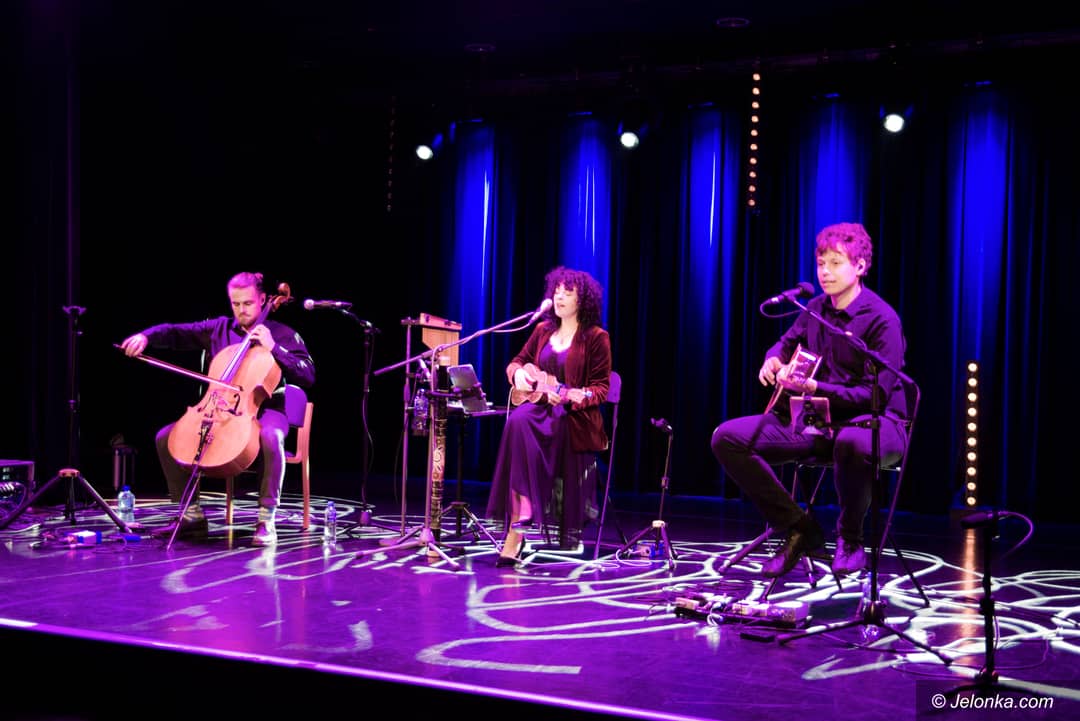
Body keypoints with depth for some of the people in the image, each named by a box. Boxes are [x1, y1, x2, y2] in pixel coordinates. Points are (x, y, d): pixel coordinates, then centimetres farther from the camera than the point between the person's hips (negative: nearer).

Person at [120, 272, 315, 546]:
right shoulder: (218, 328, 11)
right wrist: (146, 336, -14)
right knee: (165, 438, -10)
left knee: (271, 437, -40)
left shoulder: (283, 335, 1)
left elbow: (307, 376, -9)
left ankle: (266, 518, -28)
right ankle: (193, 515, -1)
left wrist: (272, 348, -16)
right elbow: (175, 333, 6)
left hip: (264, 409, -4)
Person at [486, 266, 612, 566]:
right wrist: (519, 374, -1)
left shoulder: (596, 337, -2)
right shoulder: (543, 330, 13)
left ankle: (517, 527, -22)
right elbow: (518, 361, 24)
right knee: (517, 421, -33)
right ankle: (519, 521, -35)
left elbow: (601, 389, -5)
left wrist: (569, 395, -23)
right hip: (539, 405, 4)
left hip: (576, 416, -4)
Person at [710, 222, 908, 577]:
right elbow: (788, 341, 28)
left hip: (872, 421, -6)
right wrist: (773, 359, 4)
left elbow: (876, 395, -19)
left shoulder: (882, 319, -13)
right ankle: (799, 529, -1)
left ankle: (849, 540, -16)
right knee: (728, 437, -12)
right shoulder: (815, 309, 7)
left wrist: (814, 387, -27)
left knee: (853, 442, -46)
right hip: (817, 421, 7)